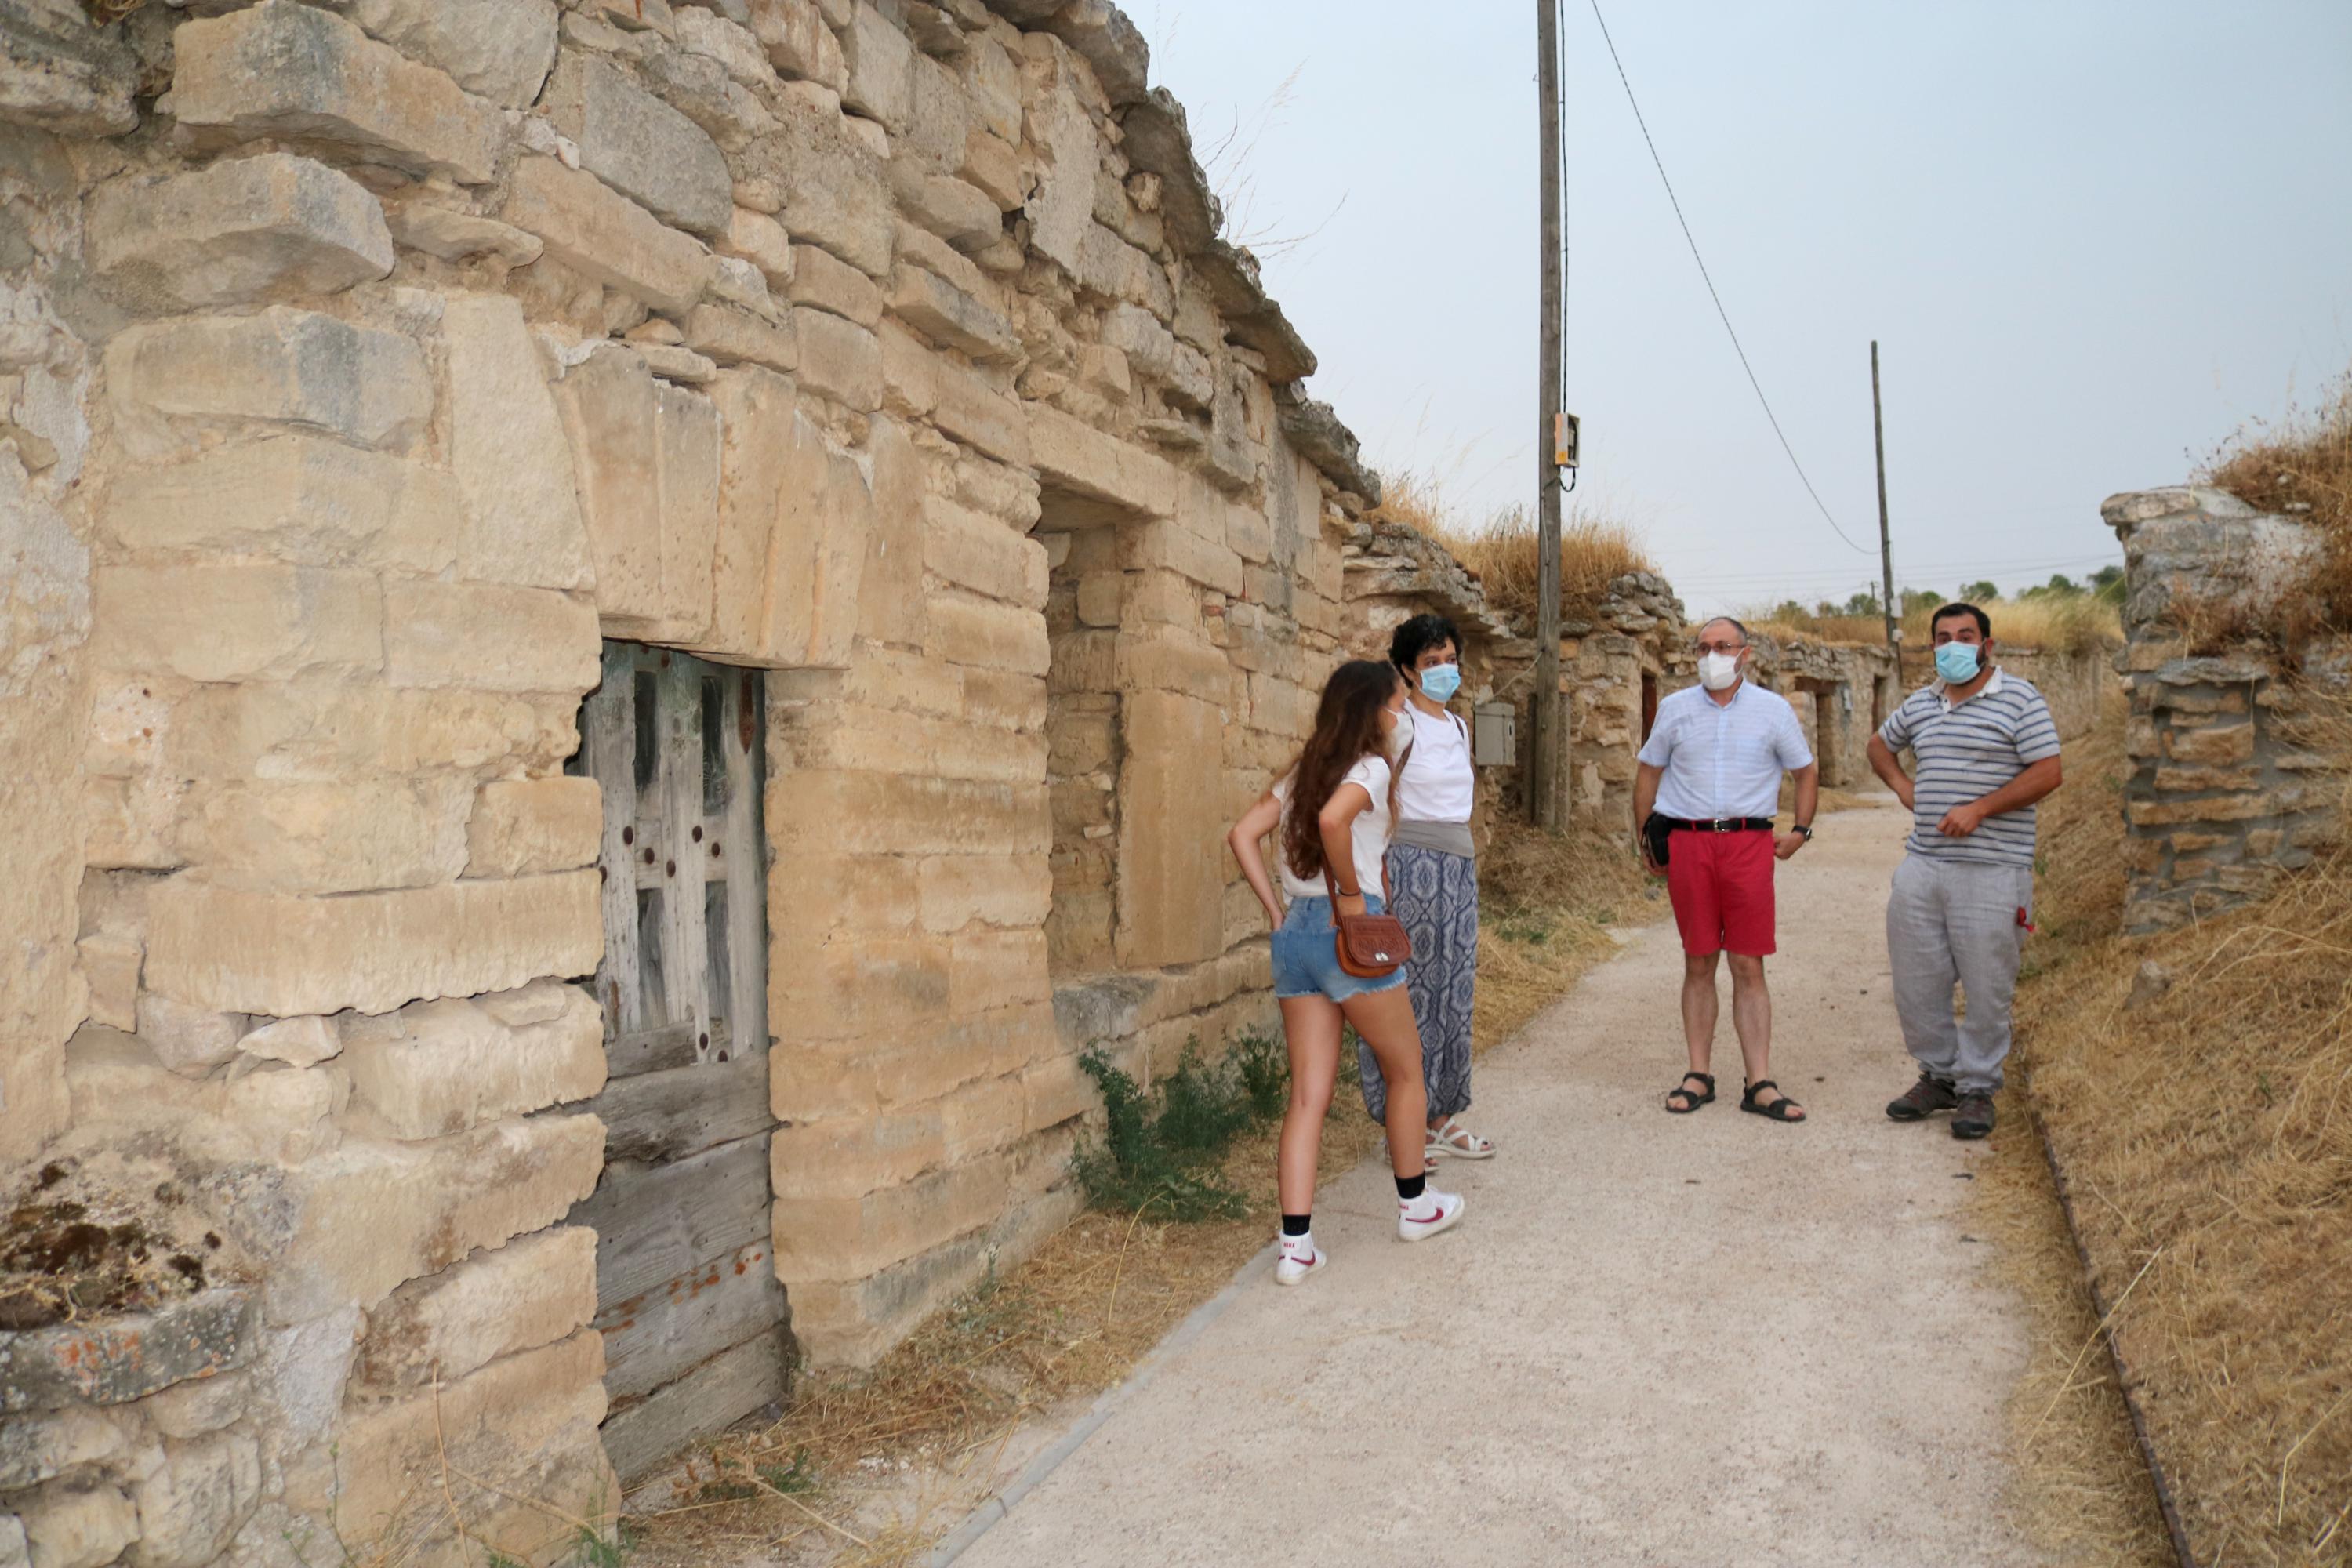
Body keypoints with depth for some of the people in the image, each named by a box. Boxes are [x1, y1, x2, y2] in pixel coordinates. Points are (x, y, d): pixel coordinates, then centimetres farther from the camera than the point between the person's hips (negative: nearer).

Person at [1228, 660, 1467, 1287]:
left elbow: (1242, 834, 8)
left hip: (1294, 935, 7)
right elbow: (1333, 819, -27)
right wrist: (1352, 894, -15)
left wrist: (1276, 911, 7)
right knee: (1405, 1070, 16)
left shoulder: (1302, 773, 16)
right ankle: (1416, 1205, 31)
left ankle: (1295, 1246, 2)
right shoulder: (1370, 768, -7)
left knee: (1309, 1094, 6)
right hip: (1348, 931, -7)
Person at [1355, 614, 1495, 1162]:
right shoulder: (1400, 724, -9)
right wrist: (1383, 888, -18)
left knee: (1453, 990, 11)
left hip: (1459, 866, 8)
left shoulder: (1458, 726, 15)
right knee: (1409, 990, -2)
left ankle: (1441, 1118, 20)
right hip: (1412, 864, -8)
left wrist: (1470, 869, 20)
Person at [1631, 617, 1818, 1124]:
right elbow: (1649, 772, 17)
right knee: (1698, 964, 5)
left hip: (1749, 844, -1)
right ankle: (1698, 1076, 12)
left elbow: (1806, 771, 17)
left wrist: (1800, 831, 8)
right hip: (1687, 843, 1)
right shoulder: (1675, 708, 9)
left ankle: (1760, 1085, 2)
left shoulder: (1773, 710, 6)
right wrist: (1643, 839, 14)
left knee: (1749, 967, -2)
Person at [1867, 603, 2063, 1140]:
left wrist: (1978, 809, -16)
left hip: (1990, 871, -5)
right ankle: (1938, 1074, 25)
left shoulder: (2019, 698, -3)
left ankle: (1977, 1089, 14)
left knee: (1986, 986, 1)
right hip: (1922, 864, 6)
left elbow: (2047, 773, -10)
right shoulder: (1920, 703, 14)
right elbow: (1880, 744, 32)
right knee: (1915, 979, 8)